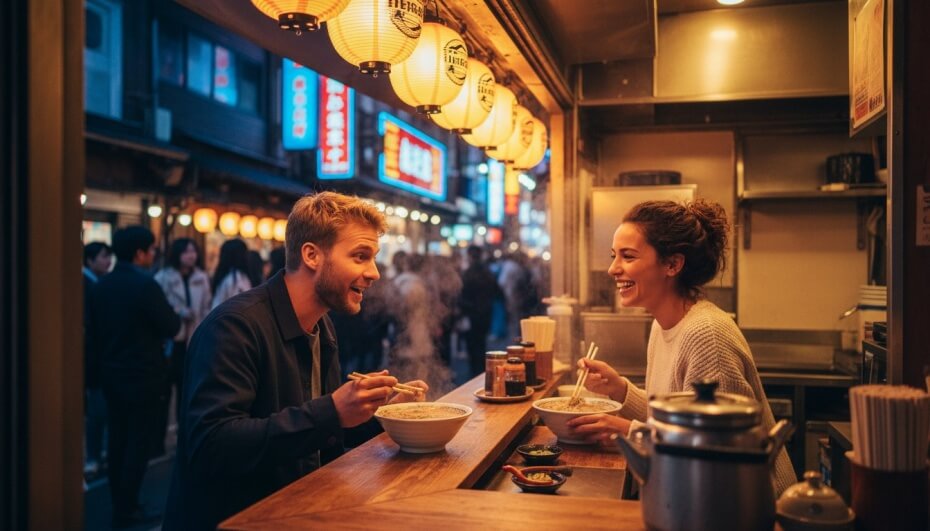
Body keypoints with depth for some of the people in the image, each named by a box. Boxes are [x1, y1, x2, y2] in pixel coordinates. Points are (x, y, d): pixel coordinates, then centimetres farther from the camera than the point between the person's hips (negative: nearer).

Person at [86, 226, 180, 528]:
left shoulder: (101, 286, 4)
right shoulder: (145, 284, -19)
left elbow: (94, 332, 11)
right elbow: (171, 328, -15)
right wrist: (171, 312, 5)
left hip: (112, 375, 8)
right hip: (143, 376, -7)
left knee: (118, 439, 15)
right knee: (140, 441, 2)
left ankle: (119, 504, 25)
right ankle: (127, 510, 7)